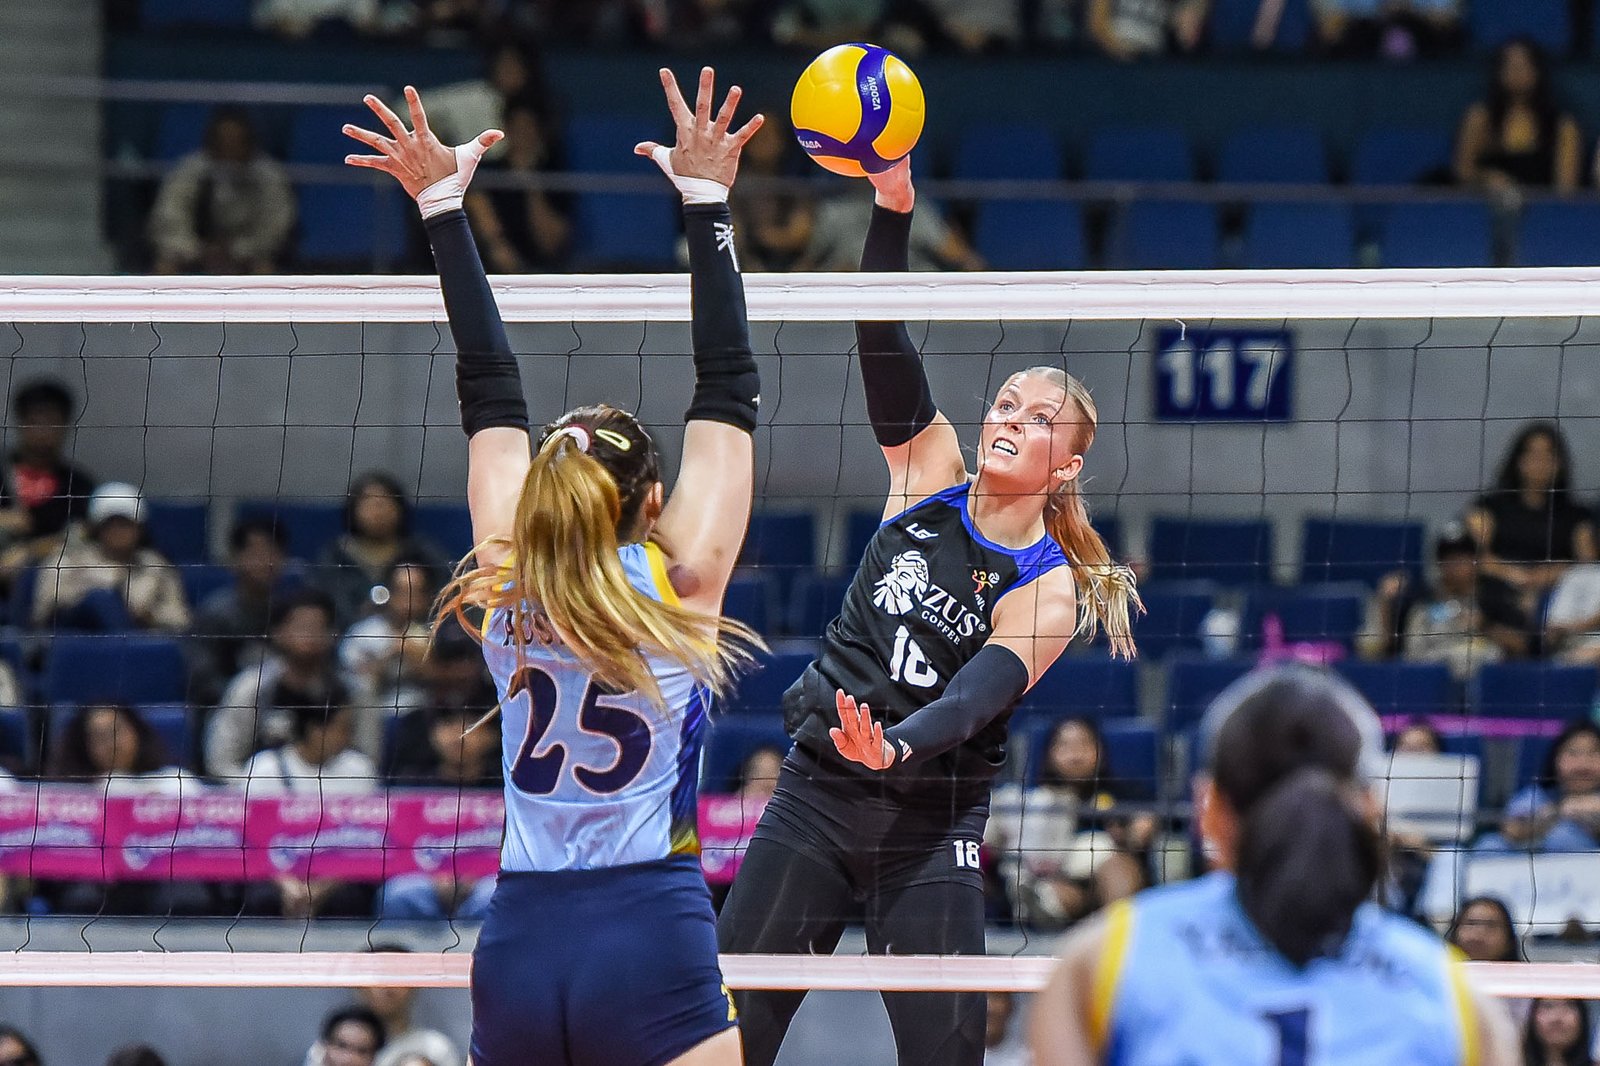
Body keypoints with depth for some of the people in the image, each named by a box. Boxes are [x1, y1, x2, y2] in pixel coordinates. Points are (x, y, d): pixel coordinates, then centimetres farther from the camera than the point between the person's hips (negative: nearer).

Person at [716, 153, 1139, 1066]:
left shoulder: (1050, 590, -7)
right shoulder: (931, 477, 3)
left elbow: (975, 698, -21)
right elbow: (886, 345, -6)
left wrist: (897, 747, -42)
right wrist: (895, 208, -20)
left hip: (930, 821, -3)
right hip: (816, 787, 3)